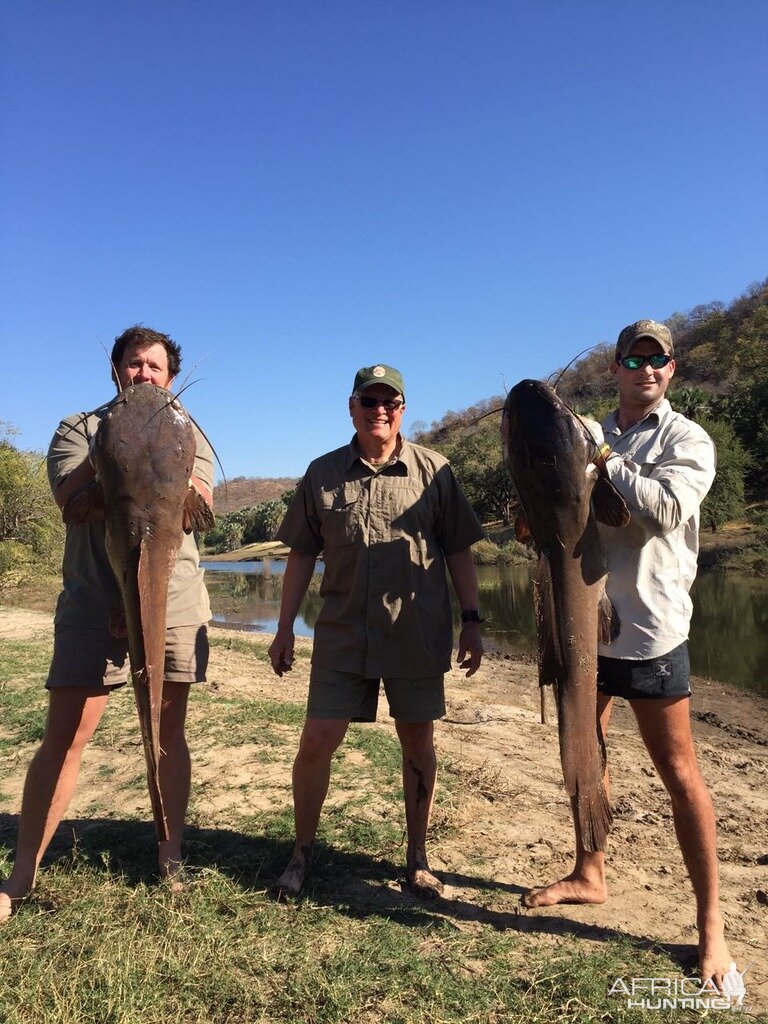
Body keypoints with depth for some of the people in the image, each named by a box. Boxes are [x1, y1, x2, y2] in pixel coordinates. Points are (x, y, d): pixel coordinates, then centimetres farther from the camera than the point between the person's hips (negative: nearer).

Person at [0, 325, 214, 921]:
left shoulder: (188, 435, 12)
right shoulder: (79, 429, 10)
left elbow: (199, 504, -4)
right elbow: (71, 499, -7)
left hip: (174, 602, 1)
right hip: (93, 600, -1)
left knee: (170, 733, 8)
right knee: (64, 738, 0)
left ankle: (171, 857, 23)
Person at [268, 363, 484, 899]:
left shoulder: (434, 470, 1)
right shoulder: (323, 473, 5)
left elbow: (459, 551, 3)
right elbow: (302, 554, 8)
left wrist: (472, 622, -1)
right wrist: (284, 628, 6)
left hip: (417, 635, 0)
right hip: (342, 634, 1)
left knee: (418, 742, 10)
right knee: (317, 741, 2)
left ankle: (417, 859, 29)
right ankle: (302, 854, 25)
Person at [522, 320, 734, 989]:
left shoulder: (687, 440, -2)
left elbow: (666, 508, -21)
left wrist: (604, 459, -15)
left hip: (649, 628, -5)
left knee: (679, 773, 2)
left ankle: (711, 922, 18)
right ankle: (589, 876, 36)